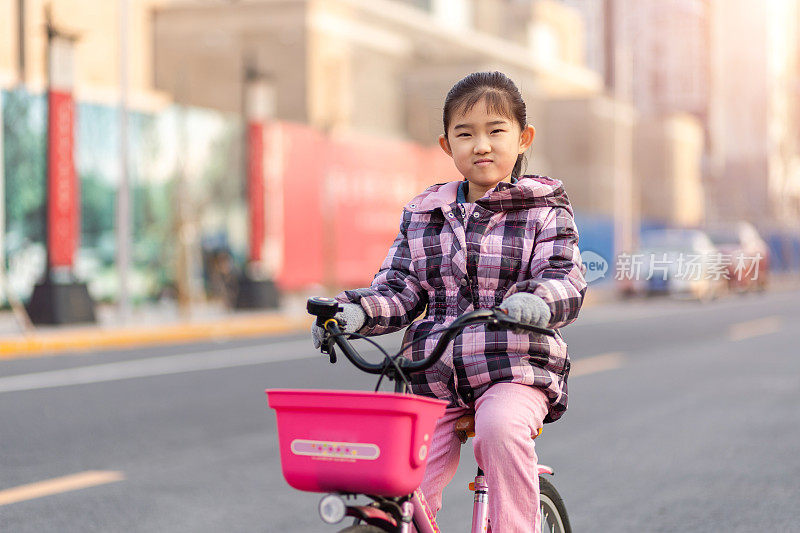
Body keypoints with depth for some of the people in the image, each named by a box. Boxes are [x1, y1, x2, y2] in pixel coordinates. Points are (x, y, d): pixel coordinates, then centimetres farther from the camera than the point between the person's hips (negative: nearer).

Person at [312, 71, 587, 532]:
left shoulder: (545, 211, 3)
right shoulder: (422, 214, 13)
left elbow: (566, 279, -10)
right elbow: (400, 288, 8)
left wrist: (538, 301, -34)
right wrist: (356, 312, -13)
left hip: (515, 372, -3)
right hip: (435, 378, 3)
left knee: (501, 425, -36)